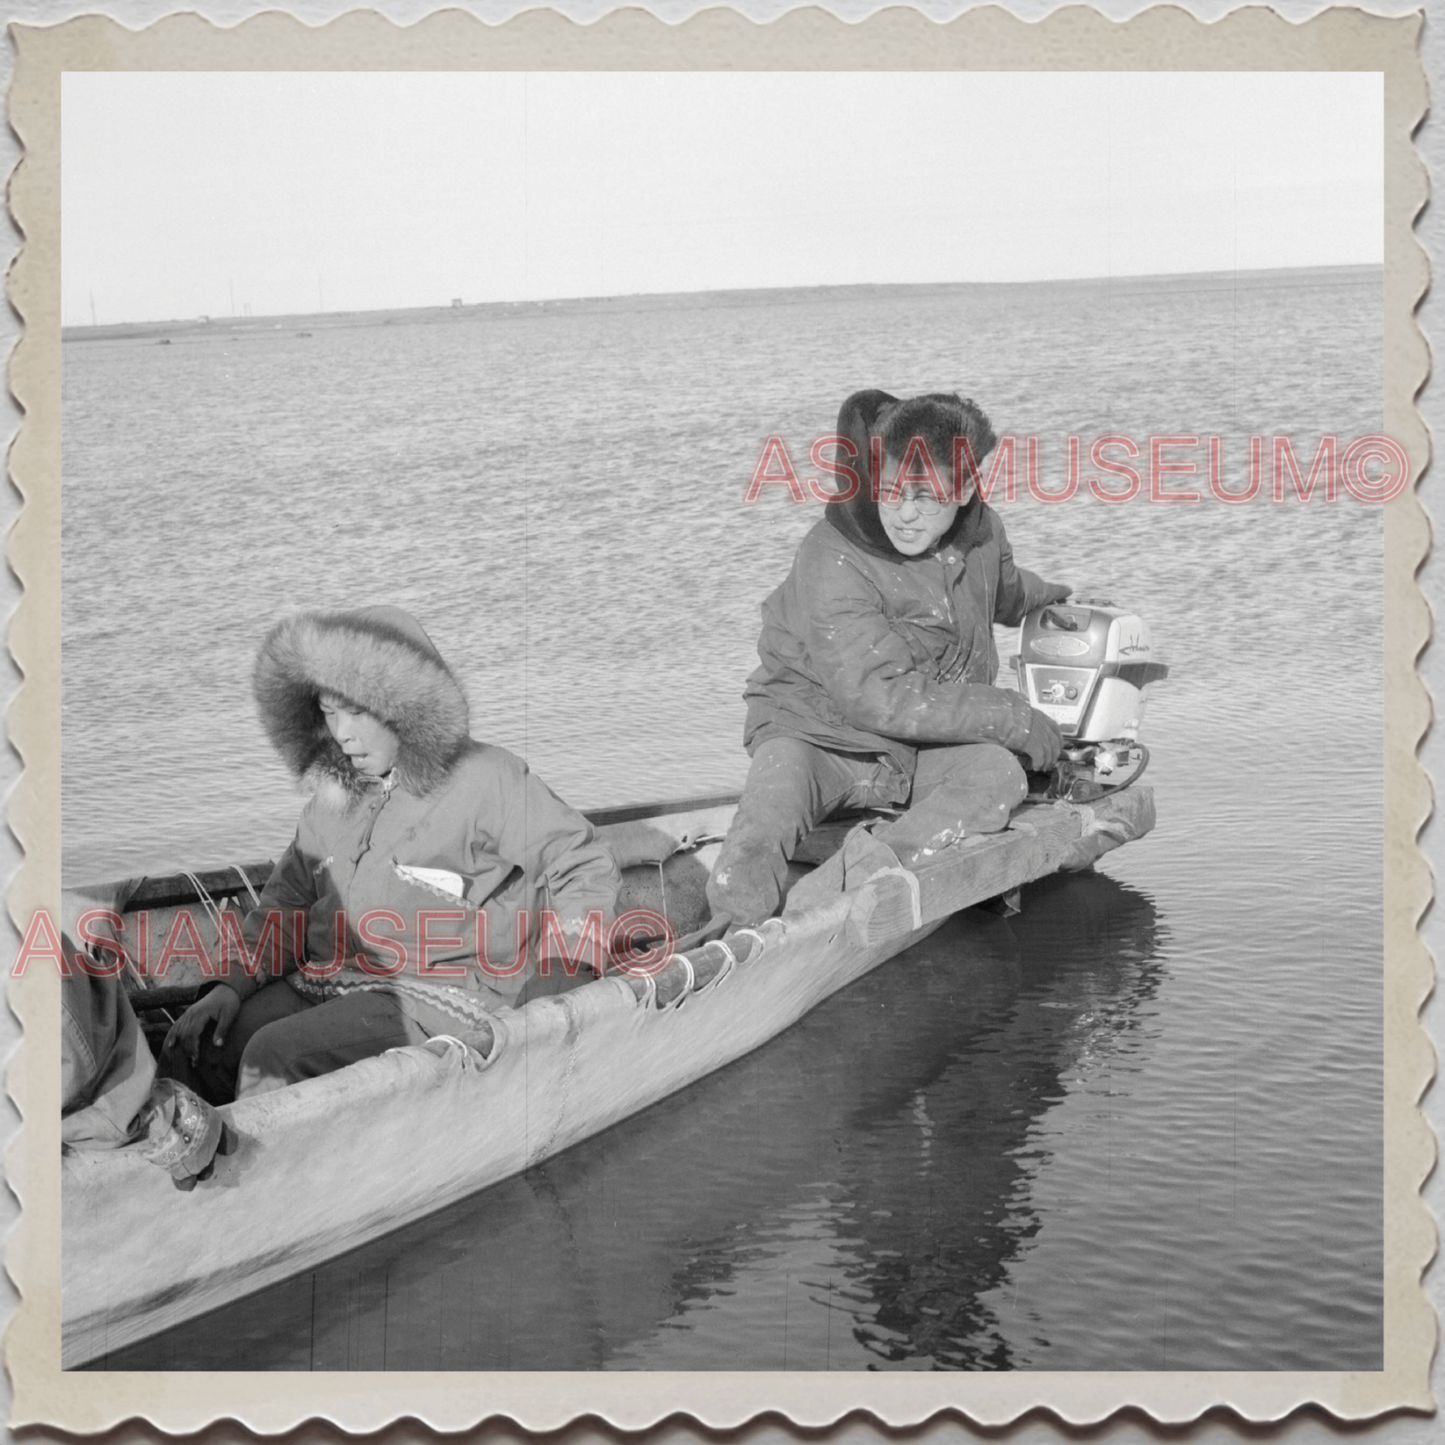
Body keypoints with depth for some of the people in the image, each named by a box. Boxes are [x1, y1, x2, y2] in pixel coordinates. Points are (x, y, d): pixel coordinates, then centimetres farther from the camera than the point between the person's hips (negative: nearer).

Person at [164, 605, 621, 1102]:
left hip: (436, 996, -7)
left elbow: (586, 868, -3)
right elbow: (290, 895, 14)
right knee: (196, 1047, -12)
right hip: (329, 983, 7)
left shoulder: (487, 781, -6)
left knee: (273, 1057, -26)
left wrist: (556, 974, -14)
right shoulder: (337, 790, 13)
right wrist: (234, 984, 0)